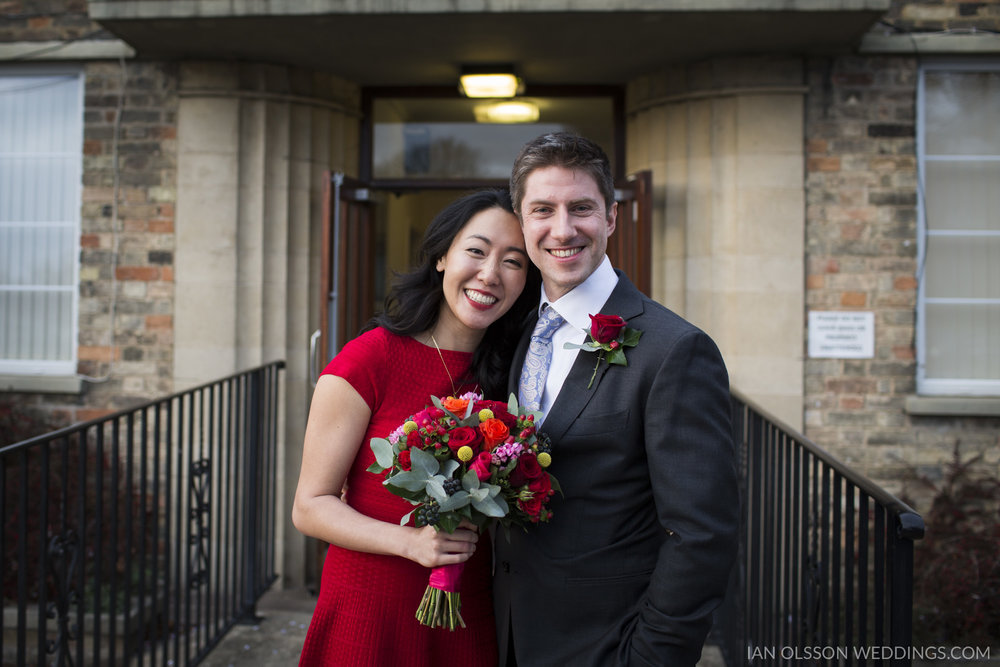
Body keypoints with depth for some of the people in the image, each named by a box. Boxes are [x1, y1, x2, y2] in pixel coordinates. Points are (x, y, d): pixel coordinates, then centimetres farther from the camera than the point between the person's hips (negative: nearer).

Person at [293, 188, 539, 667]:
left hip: (471, 619, 4)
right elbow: (311, 506, -12)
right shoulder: (369, 359, -14)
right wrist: (410, 541, -24)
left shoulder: (508, 373, 1)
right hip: (370, 614, -4)